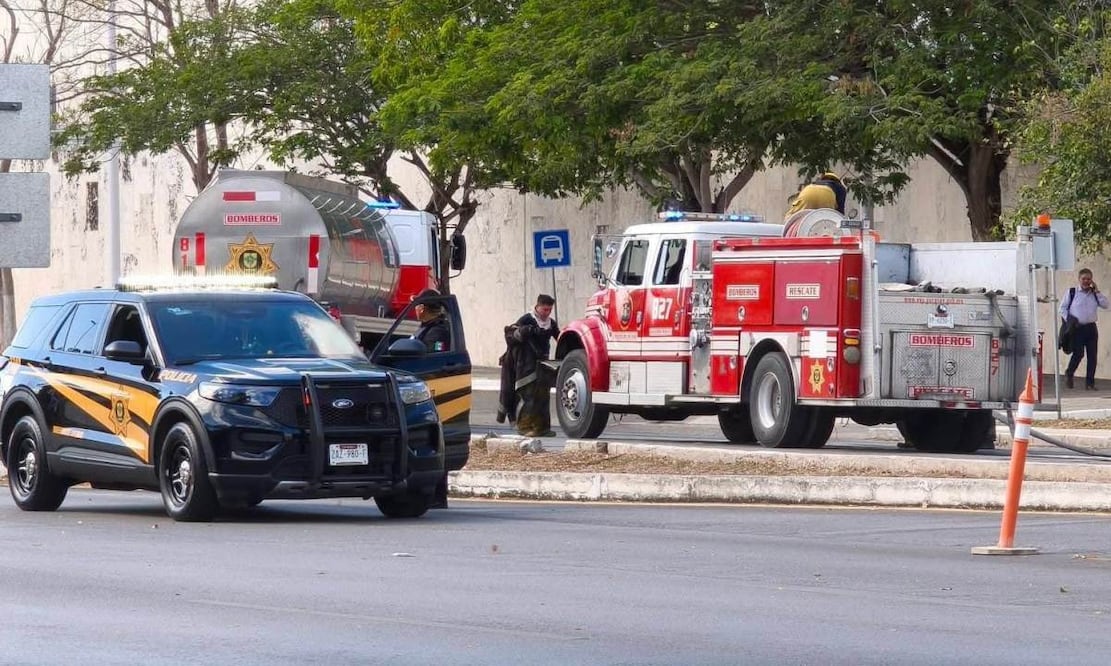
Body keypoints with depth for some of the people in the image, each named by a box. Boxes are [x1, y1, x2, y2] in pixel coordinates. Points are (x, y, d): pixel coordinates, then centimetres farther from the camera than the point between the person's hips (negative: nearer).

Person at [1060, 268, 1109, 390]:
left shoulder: (1094, 294, 11)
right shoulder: (1072, 292, 3)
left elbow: (1105, 305, 1)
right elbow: (1063, 308, 4)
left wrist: (1097, 291, -3)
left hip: (1091, 328, 4)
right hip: (1077, 328, -4)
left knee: (1092, 356, 1)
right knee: (1078, 353, -13)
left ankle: (1090, 383, 9)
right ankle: (1069, 374, 14)